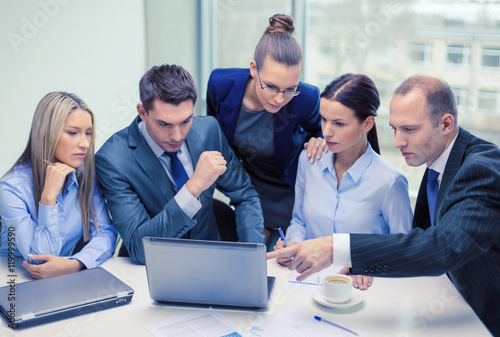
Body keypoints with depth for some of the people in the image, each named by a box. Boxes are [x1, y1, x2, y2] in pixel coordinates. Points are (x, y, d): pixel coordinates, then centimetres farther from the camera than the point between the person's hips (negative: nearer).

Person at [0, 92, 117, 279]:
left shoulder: (87, 174, -2)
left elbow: (106, 232, -7)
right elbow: (40, 260, -17)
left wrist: (73, 264, -25)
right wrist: (49, 197, -26)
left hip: (71, 278, 3)